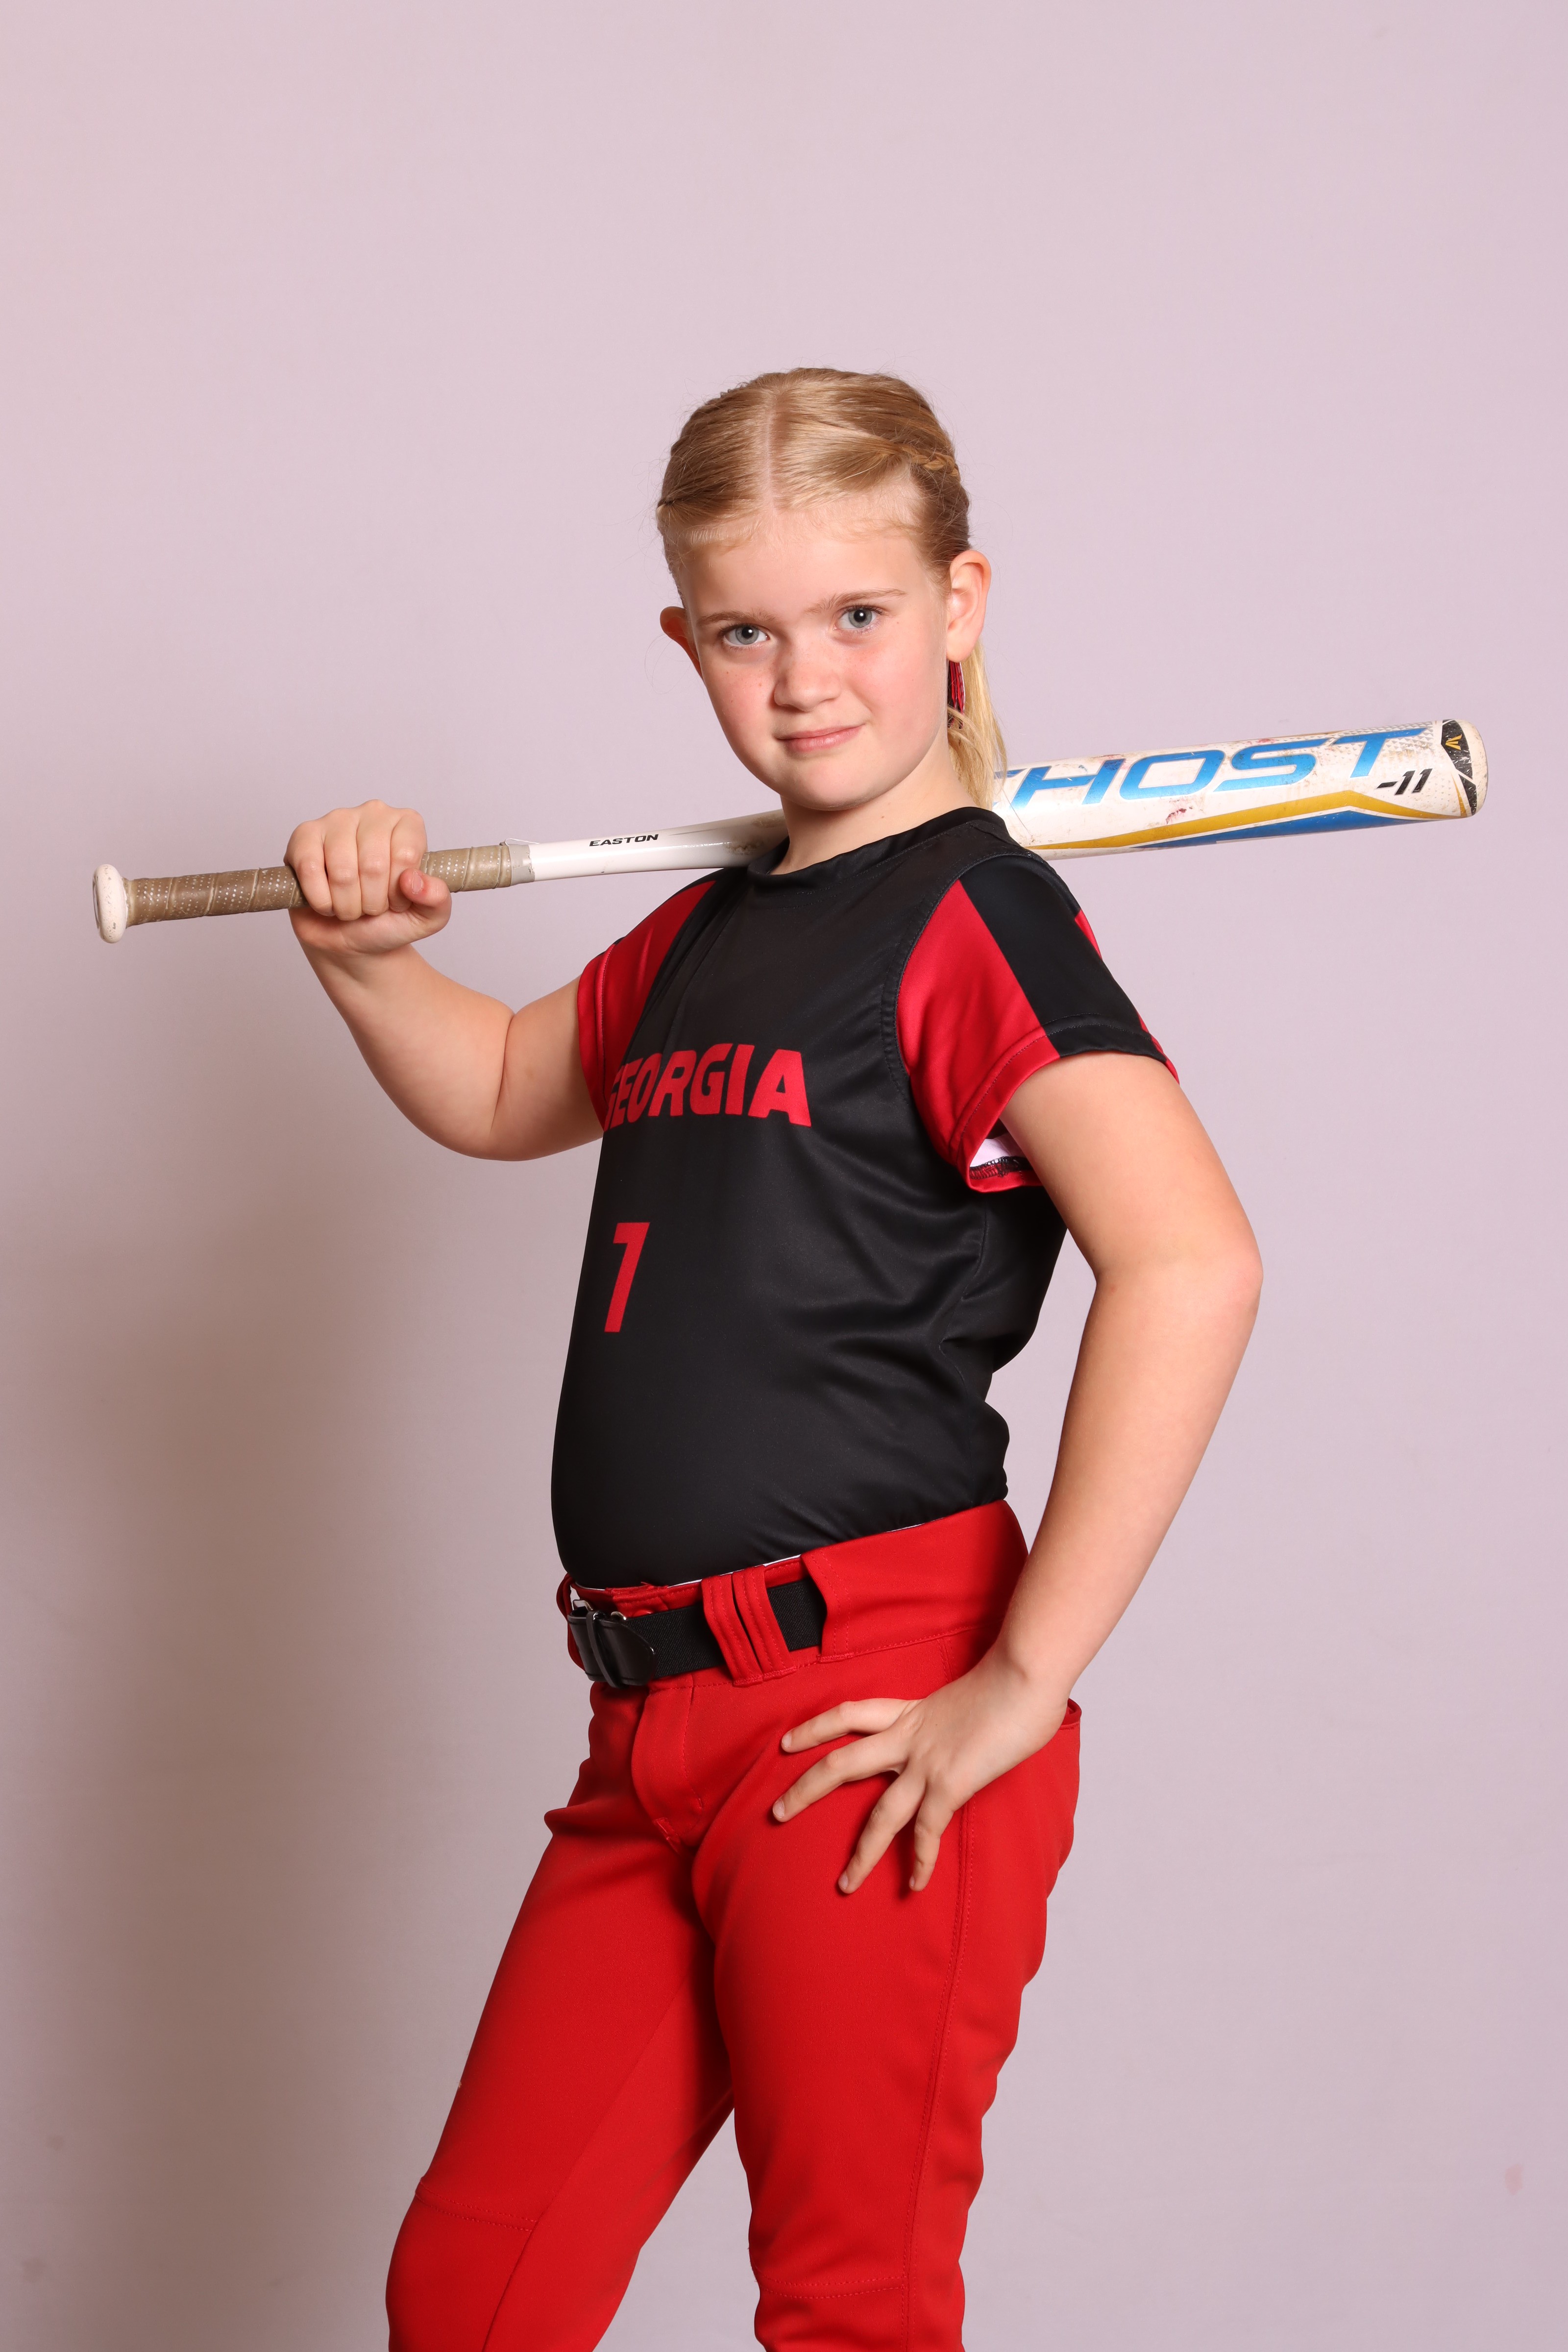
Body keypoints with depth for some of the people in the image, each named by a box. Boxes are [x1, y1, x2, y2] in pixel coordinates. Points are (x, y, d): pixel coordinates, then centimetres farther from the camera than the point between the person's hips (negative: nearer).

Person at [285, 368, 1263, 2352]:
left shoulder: (971, 917, -11)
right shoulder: (706, 935, 16)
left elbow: (1190, 1265, -24)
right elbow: (504, 1092, 34)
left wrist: (1023, 1682, -22)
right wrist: (370, 960, 12)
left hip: (869, 1719, -8)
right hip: (654, 1734, 8)